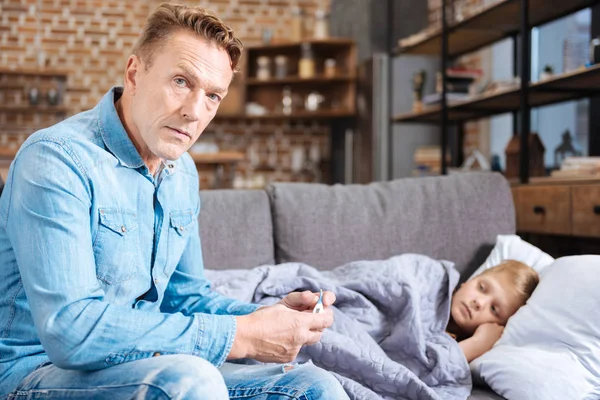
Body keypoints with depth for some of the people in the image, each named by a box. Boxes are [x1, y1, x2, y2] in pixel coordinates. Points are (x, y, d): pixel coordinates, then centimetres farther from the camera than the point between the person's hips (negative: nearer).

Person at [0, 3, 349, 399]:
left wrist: (271, 315, -6)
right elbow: (71, 330, -29)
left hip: (141, 367, 7)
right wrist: (239, 336, -26)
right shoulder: (56, 158, -20)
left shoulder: (183, 173, 7)